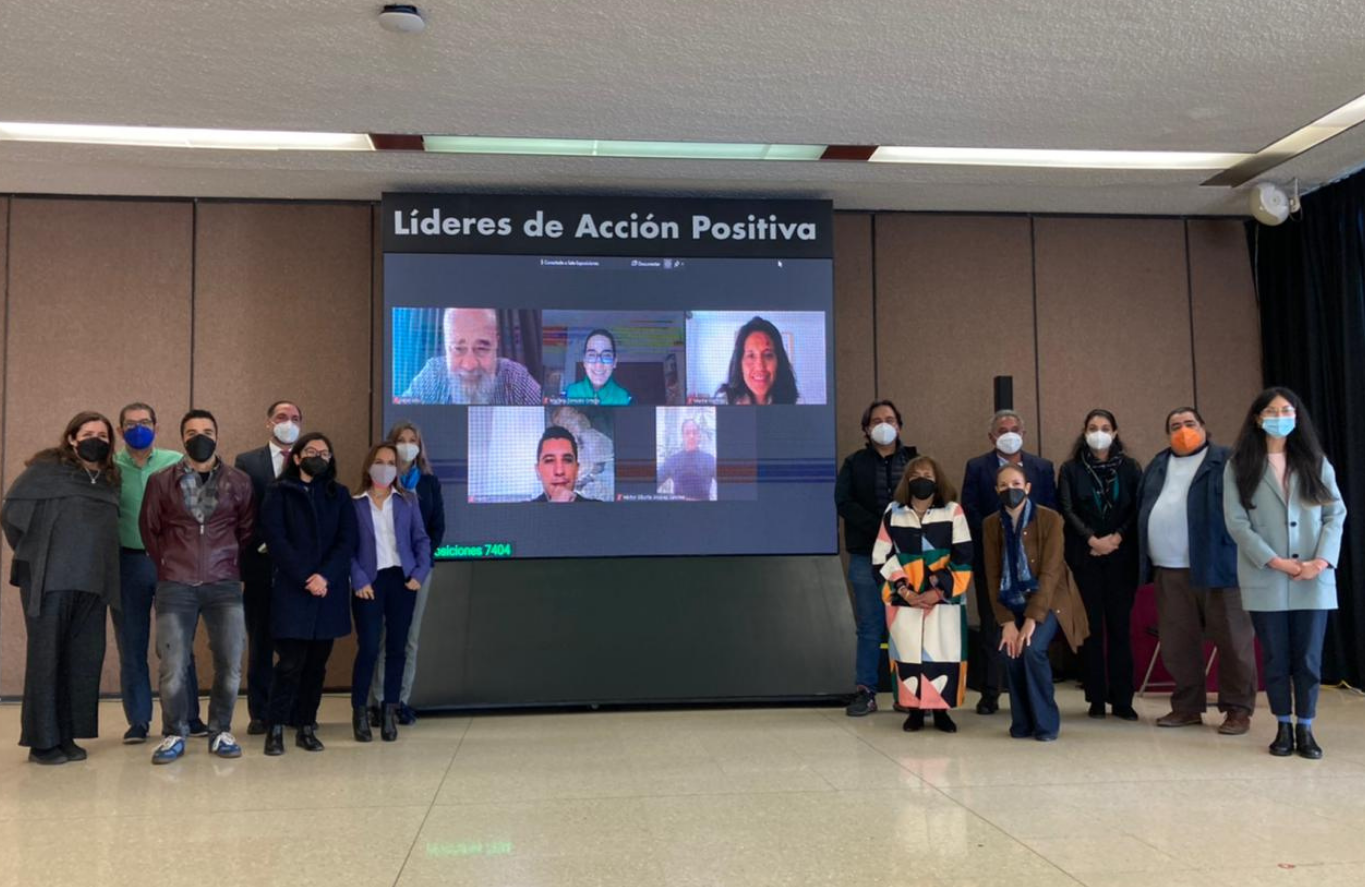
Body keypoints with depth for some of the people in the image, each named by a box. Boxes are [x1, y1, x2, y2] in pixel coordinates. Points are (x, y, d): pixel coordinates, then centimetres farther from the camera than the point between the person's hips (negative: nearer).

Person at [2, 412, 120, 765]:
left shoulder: (111, 480, 14)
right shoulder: (46, 468, -2)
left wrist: (91, 560, 10)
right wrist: (34, 554, 2)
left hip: (92, 582, 5)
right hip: (50, 580, -5)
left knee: (84, 660, 6)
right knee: (46, 658, 0)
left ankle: (67, 736, 15)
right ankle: (43, 741, 7)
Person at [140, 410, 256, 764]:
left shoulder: (239, 481, 4)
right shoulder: (161, 481, 3)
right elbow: (149, 529, 14)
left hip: (224, 585, 1)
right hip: (175, 586, -1)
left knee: (230, 664, 1)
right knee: (173, 667, -3)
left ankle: (221, 731, 17)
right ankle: (174, 734, 14)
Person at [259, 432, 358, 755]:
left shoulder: (339, 495, 12)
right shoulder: (279, 493, 4)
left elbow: (347, 541, 2)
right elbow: (275, 540, -5)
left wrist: (325, 576, -13)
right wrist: (305, 578, -13)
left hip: (329, 591, 3)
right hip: (292, 591, -3)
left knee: (317, 663, 6)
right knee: (291, 662, -8)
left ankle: (306, 727, 15)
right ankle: (275, 728, 4)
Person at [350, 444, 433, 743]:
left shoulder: (408, 500, 10)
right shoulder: (354, 504, 3)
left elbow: (421, 539, 8)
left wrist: (421, 573, -4)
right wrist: (359, 581, -12)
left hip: (402, 580, 3)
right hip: (370, 582, -2)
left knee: (397, 648, 4)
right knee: (369, 648, -6)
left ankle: (390, 712, 13)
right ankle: (359, 712, 7)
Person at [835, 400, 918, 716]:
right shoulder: (854, 463, 9)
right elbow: (844, 502, -4)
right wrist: (880, 529, -15)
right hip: (867, 556, 0)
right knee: (870, 627, 3)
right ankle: (865, 691, 8)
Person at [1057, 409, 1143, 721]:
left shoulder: (1130, 467, 8)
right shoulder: (1071, 469, 6)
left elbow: (1137, 509, 2)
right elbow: (1067, 511, -1)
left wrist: (1115, 538, -11)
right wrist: (1092, 540, -11)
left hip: (1121, 556, 0)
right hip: (1085, 557, 0)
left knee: (1120, 626, 0)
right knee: (1091, 627, 1)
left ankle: (1122, 700, 4)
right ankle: (1096, 698, 6)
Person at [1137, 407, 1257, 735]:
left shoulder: (1227, 461, 0)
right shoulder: (1158, 465, 18)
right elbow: (1143, 509, 16)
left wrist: (1243, 555, -14)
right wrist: (1147, 560, 8)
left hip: (1216, 565, -5)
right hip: (1170, 570, 5)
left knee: (1232, 640, 1)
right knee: (1177, 642, 9)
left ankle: (1238, 709, 10)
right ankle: (1187, 706, 20)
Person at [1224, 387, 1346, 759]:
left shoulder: (1315, 462, 10)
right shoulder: (1239, 466, 3)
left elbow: (1336, 513, 5)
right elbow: (1236, 522, -4)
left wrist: (1321, 560, -9)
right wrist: (1275, 561, -12)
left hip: (1314, 580, 1)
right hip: (1266, 580, -1)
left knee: (1308, 657, 3)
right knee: (1276, 657, 5)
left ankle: (1305, 729, 15)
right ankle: (1283, 728, 18)